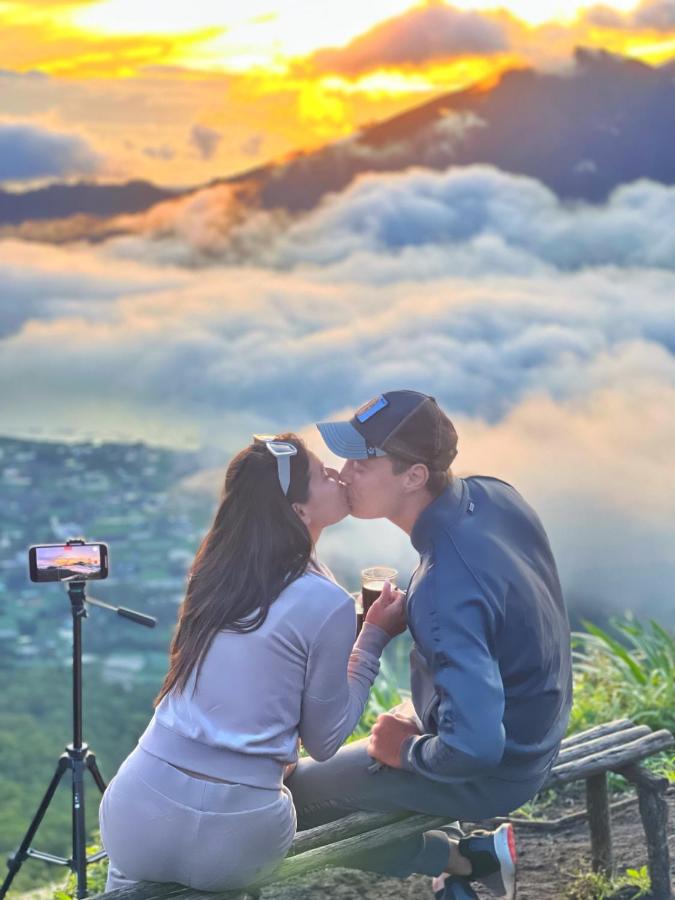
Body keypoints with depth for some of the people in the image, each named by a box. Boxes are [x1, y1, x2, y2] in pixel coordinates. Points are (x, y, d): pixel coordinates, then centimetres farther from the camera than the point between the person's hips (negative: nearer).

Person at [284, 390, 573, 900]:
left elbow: (474, 748, -39)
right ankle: (473, 850, 20)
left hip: (489, 776, -8)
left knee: (289, 793, 4)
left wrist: (409, 751, -18)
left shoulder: (446, 590, -36)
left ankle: (457, 856, 5)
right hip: (531, 735, 8)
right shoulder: (493, 494, -10)